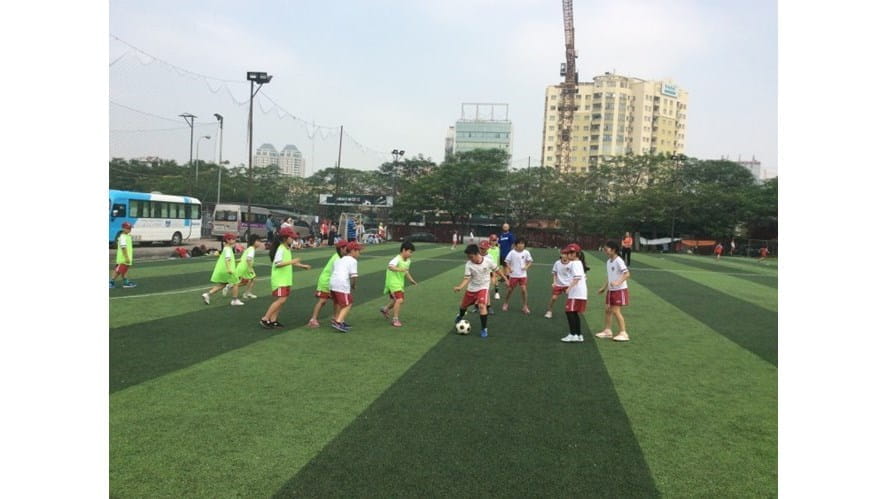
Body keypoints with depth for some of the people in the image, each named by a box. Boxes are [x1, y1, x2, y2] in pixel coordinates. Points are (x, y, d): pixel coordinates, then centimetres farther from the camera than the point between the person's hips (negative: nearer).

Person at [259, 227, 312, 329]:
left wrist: (303, 265, 22)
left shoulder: (288, 249, 13)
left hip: (286, 279, 10)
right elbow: (277, 263, -26)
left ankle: (273, 320, 12)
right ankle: (265, 319, -7)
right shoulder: (281, 249, -17)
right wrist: (292, 261, -26)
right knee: (281, 299, -14)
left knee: (282, 299, 7)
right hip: (279, 279, -10)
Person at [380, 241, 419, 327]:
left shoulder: (408, 261, 6)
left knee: (396, 300, 21)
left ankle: (385, 309, 47)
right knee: (399, 300, -21)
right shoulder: (397, 259, -22)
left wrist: (411, 280, 15)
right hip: (393, 282, -9)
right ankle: (395, 319, -11)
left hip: (400, 283, 9)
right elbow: (390, 266, -42)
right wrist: (400, 269, -54)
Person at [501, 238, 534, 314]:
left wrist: (527, 266, -16)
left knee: (523, 289, -7)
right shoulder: (512, 252, -9)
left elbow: (530, 262, 4)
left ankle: (524, 306, 7)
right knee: (510, 289, 9)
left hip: (523, 275, 1)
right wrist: (509, 268, -21)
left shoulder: (526, 252, -4)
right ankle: (505, 304, 31)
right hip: (513, 275, -1)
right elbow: (507, 261, -3)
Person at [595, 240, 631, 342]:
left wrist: (618, 282, -35)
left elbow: (627, 274, -23)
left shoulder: (618, 261, -17)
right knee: (607, 310, 11)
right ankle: (607, 331, 23)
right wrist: (604, 287, 21)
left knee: (616, 311, -8)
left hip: (620, 290, -9)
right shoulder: (608, 262, 10)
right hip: (611, 290, 9)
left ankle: (623, 333, 0)